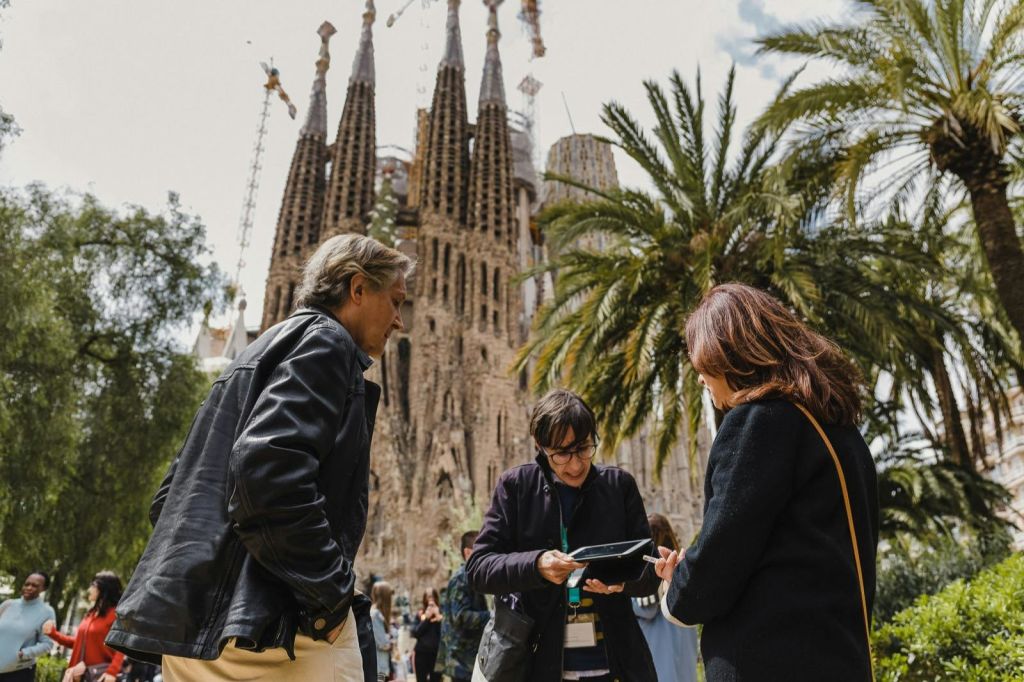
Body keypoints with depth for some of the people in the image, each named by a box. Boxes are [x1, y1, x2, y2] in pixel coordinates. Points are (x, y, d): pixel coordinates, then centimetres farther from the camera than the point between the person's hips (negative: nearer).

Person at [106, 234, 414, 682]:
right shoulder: (325, 341, -6)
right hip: (273, 628, -9)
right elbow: (267, 466, -24)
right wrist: (330, 594, -16)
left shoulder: (262, 353, 22)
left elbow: (169, 496, 21)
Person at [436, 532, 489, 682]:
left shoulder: (470, 577, 16)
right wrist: (492, 615, -20)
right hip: (463, 657, -10)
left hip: (468, 656, 10)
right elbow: (461, 616, -21)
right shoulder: (462, 577, -13)